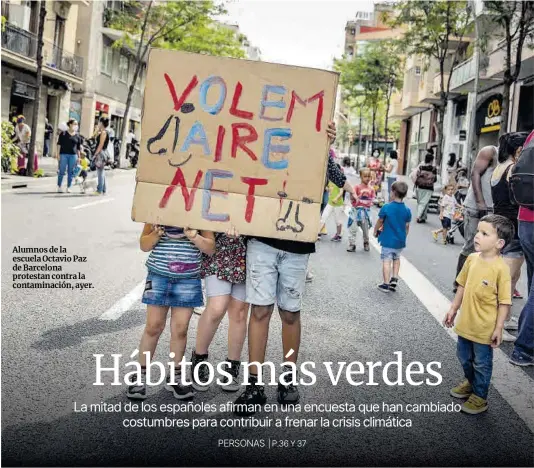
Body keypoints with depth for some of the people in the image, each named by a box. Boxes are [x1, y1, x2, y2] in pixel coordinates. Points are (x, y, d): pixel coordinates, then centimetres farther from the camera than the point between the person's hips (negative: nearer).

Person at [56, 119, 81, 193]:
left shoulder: (77, 136, 10)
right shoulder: (63, 134, 2)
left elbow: (78, 147, 13)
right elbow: (59, 144, 2)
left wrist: (79, 157, 9)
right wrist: (58, 154, -4)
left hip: (73, 155, 3)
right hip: (63, 154, -3)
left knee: (71, 172, 4)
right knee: (62, 171, -1)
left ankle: (68, 187, 12)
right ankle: (59, 187, 7)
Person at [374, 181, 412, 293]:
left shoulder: (386, 207, -15)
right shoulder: (407, 210, -5)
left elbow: (380, 222, -4)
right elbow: (407, 227, 3)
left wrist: (375, 231, 14)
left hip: (388, 240, -4)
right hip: (400, 241, 4)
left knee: (386, 261, 2)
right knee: (396, 258, 25)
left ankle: (386, 284, 3)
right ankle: (394, 278, 18)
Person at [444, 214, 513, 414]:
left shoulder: (501, 268, -22)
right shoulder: (472, 259, -4)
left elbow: (504, 302, -17)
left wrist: (498, 329, -16)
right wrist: (453, 309, 12)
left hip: (485, 329, -6)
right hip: (466, 323, 6)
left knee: (482, 364, 12)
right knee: (464, 357, 24)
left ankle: (479, 397, 31)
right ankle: (470, 383, 49)